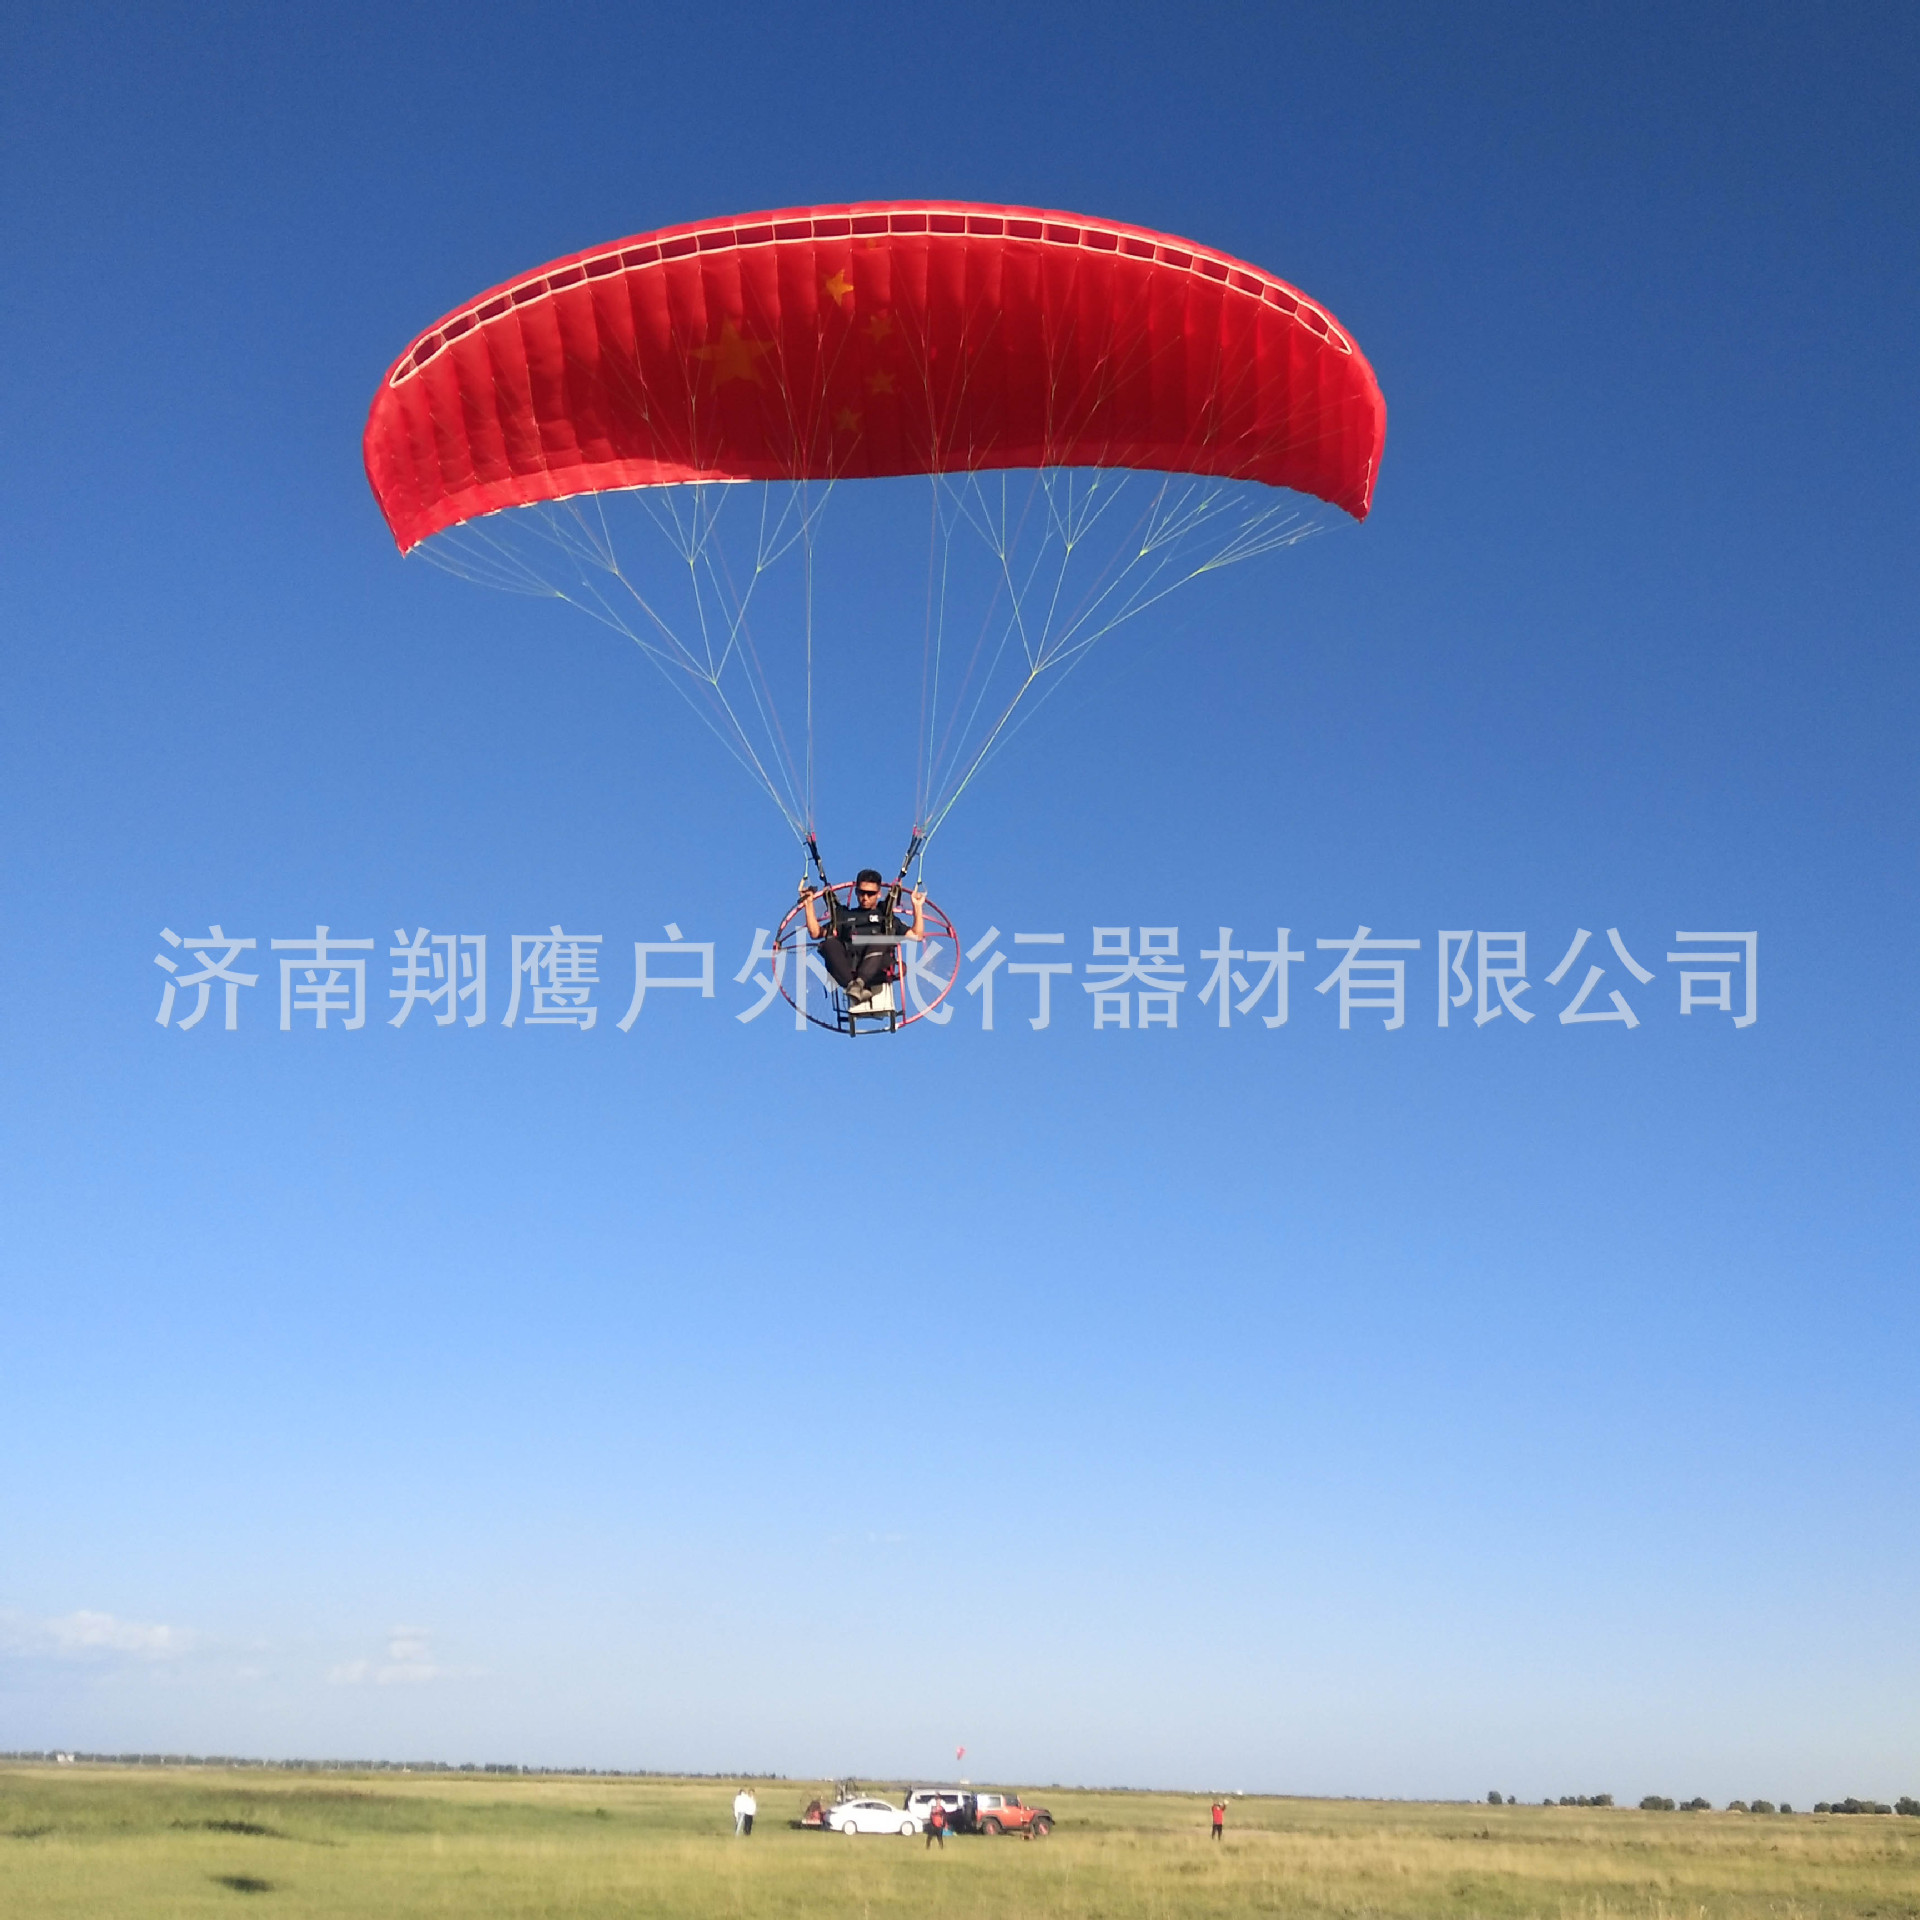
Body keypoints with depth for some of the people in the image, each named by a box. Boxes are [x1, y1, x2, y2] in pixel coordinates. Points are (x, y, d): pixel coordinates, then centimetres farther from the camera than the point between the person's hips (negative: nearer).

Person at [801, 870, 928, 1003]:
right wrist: (809, 903, 21)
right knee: (830, 943, -29)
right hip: (847, 969, 1)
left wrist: (917, 906, 14)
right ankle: (862, 989, -46)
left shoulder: (886, 917, 31)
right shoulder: (844, 916, 33)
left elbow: (917, 936, 19)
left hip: (876, 971, -1)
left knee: (879, 940, -32)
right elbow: (815, 933, 24)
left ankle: (858, 984, -53)